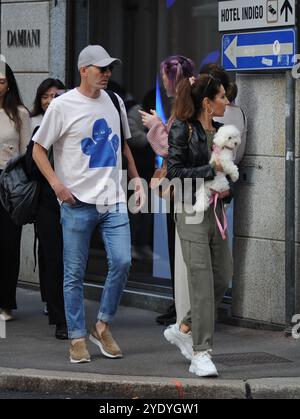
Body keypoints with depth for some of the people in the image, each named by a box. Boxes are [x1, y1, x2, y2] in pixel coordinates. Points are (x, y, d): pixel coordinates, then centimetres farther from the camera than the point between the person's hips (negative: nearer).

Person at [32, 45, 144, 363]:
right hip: (78, 203, -4)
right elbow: (38, 148, -2)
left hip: (113, 200, 4)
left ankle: (102, 327, 11)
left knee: (122, 262, -7)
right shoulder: (63, 106, -6)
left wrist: (136, 180, 16)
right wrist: (56, 183, -13)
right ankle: (77, 339, 11)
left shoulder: (114, 102, 11)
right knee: (75, 274, 2)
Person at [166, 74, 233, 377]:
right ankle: (201, 354, -2)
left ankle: (183, 330, 27)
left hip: (216, 212, 7)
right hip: (192, 211, -7)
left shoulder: (220, 131, 11)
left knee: (223, 278, 9)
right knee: (202, 282, -7)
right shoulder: (182, 131, -9)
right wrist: (211, 170, -17)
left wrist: (227, 190, -1)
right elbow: (174, 172, -15)